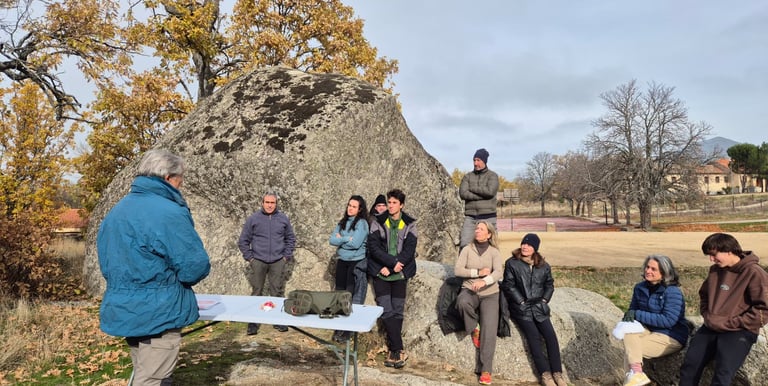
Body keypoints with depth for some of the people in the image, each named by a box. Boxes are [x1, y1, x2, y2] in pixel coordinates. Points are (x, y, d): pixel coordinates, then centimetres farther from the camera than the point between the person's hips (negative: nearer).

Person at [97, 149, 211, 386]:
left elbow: (107, 265, 16)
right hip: (158, 316, -9)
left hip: (125, 311, 9)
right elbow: (196, 267, -19)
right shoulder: (169, 212, -20)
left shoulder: (115, 212, 9)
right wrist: (173, 277, 2)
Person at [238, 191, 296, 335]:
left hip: (278, 262, 1)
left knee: (278, 292, 6)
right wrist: (249, 257, -1)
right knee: (256, 292, 3)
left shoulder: (283, 218, 5)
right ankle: (253, 323, 12)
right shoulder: (253, 219, 0)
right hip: (258, 262, -1)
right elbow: (243, 241, 5)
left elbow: (290, 239, 12)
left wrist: (286, 256, 4)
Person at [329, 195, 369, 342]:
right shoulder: (342, 222, 10)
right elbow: (332, 240, 0)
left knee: (353, 296, -1)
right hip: (342, 261, 6)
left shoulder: (362, 223, -9)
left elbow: (355, 243, -19)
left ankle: (349, 330, 7)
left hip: (357, 262, -6)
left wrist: (341, 239, -6)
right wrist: (347, 239, -12)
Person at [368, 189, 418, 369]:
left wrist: (390, 267, -15)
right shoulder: (378, 222, 0)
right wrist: (393, 261, -20)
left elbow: (409, 249, -6)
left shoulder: (410, 224, 1)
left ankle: (393, 351, 12)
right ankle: (399, 350, -1)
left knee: (398, 311, 2)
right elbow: (374, 246, -9)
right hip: (380, 273, -1)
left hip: (400, 274, 1)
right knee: (386, 311, -7)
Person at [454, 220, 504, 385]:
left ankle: (485, 370, -8)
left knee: (489, 330, -16)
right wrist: (478, 272, -15)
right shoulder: (467, 249, 4)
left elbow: (498, 272, -16)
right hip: (469, 290, 0)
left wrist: (484, 281, -35)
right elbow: (457, 270, -6)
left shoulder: (494, 252, 1)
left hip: (489, 294, 0)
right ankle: (473, 329, -5)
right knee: (462, 302, -36)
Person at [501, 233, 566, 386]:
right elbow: (508, 286, -4)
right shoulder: (511, 263, -3)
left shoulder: (543, 266, 9)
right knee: (534, 336, -19)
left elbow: (549, 285, 17)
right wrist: (522, 302, -8)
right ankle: (545, 374, -14)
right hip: (520, 307, -3)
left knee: (551, 336, -13)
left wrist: (544, 300, 4)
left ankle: (557, 373, -6)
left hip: (539, 307, 3)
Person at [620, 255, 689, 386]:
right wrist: (629, 315, -12)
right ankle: (636, 373, -31)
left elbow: (669, 320, -25)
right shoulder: (640, 287, 3)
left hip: (671, 337, -7)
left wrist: (638, 315, -26)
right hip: (649, 330, 7)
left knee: (630, 350, -22)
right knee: (629, 330, -25)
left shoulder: (673, 292, -17)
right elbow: (633, 309, 13)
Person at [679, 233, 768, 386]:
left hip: (740, 331, -5)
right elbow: (704, 295, 27)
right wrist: (707, 315, 10)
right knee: (689, 365, -15)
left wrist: (731, 323, -13)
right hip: (711, 328, 5)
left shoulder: (754, 273, -9)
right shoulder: (715, 270, 11)